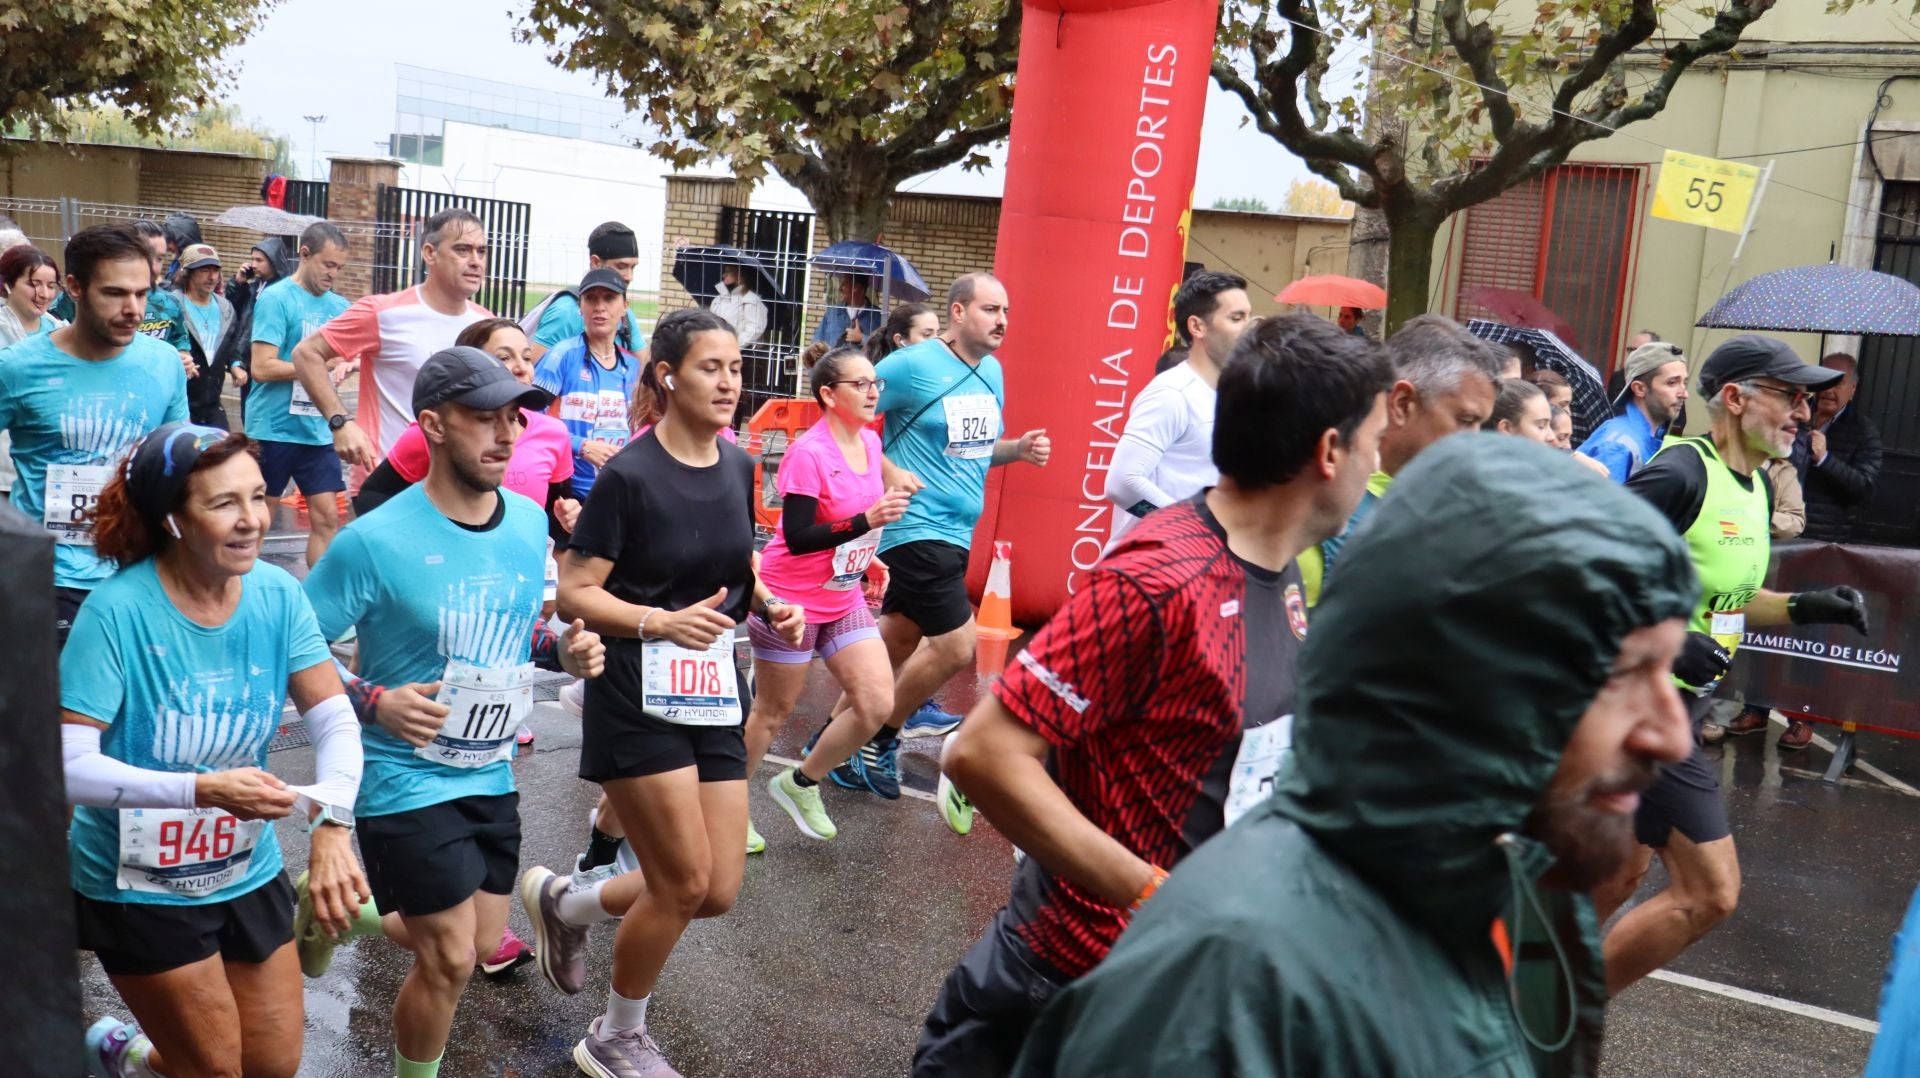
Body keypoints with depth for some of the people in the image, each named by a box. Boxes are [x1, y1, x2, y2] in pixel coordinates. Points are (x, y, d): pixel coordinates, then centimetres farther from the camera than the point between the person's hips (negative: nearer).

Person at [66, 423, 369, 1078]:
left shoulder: (276, 594, -10)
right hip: (139, 886, -4)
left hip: (249, 871, 5)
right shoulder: (118, 610, -22)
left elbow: (336, 720, -11)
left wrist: (331, 823, -28)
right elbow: (68, 765, -24)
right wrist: (204, 789, -34)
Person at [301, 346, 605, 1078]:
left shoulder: (529, 523, -3)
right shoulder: (375, 541, -20)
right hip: (406, 779, -6)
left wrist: (562, 651, -7)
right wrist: (374, 703, -25)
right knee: (450, 960, -2)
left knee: (483, 945, 17)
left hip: (491, 774, 6)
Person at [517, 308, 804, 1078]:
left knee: (719, 891, 6)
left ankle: (564, 903, 32)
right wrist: (660, 621, -28)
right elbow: (575, 593, -13)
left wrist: (770, 607, -1)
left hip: (716, 693, 7)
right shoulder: (630, 475, -14)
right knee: (684, 883, -2)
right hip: (639, 696, -7)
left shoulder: (737, 468, 5)